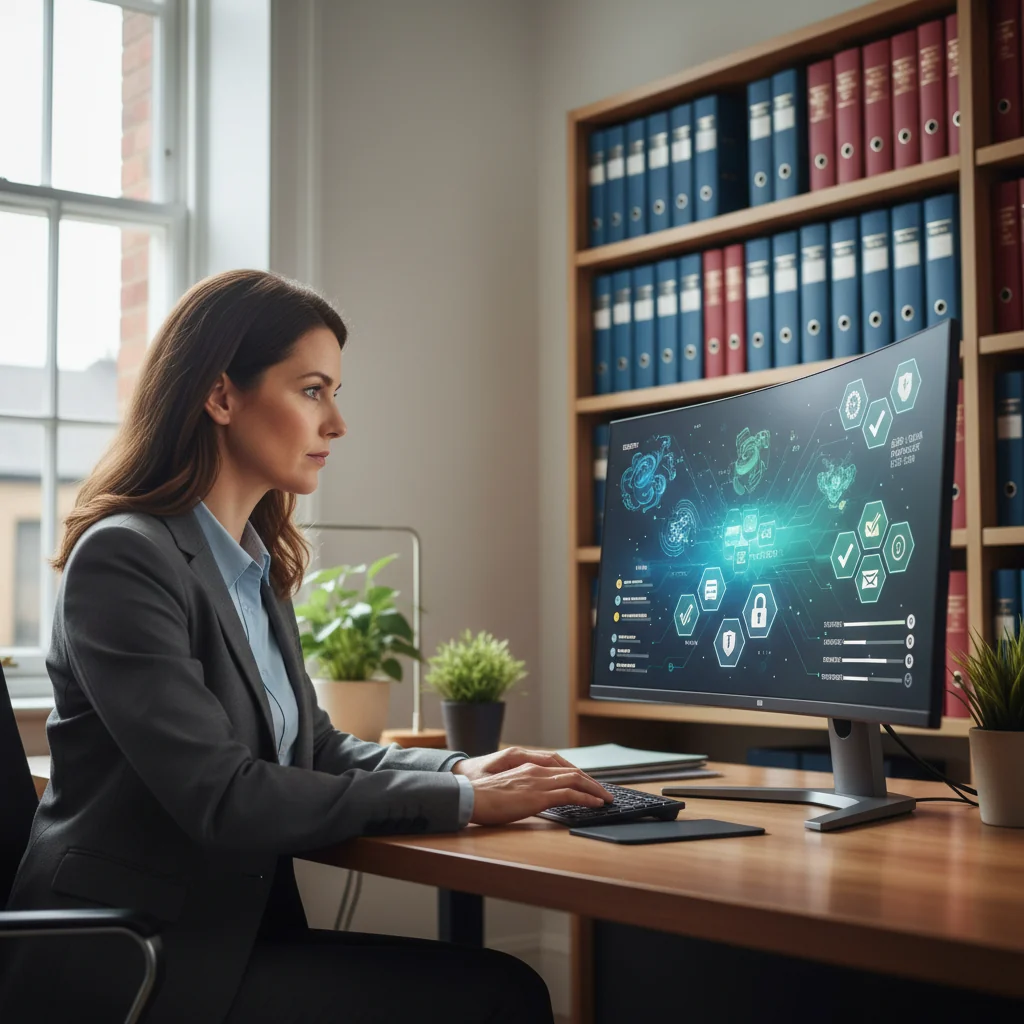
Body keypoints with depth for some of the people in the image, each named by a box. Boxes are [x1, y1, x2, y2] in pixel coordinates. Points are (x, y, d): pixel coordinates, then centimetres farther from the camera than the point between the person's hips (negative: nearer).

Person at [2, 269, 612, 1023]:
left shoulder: (259, 564, 12)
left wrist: (462, 769, -2)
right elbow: (221, 797, -21)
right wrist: (459, 802, -17)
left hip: (237, 925, 8)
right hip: (121, 961, -8)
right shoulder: (124, 558, -15)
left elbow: (310, 747, 16)